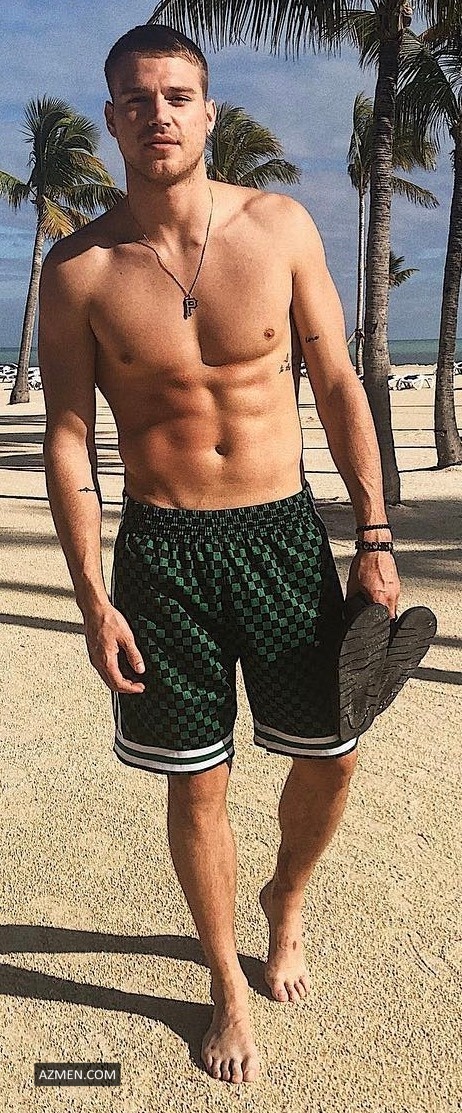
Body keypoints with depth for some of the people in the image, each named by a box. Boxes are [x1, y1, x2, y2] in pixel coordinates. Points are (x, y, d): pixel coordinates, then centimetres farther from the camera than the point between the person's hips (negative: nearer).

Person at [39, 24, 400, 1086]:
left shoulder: (281, 225, -1)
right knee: (197, 784, 8)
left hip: (284, 530, 2)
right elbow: (68, 439, -2)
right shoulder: (79, 267, -4)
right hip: (162, 548, -1)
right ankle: (229, 985, 35)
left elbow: (338, 384, 3)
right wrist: (94, 601, -6)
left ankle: (286, 900, 45)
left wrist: (375, 539, 0)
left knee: (333, 756, 10)